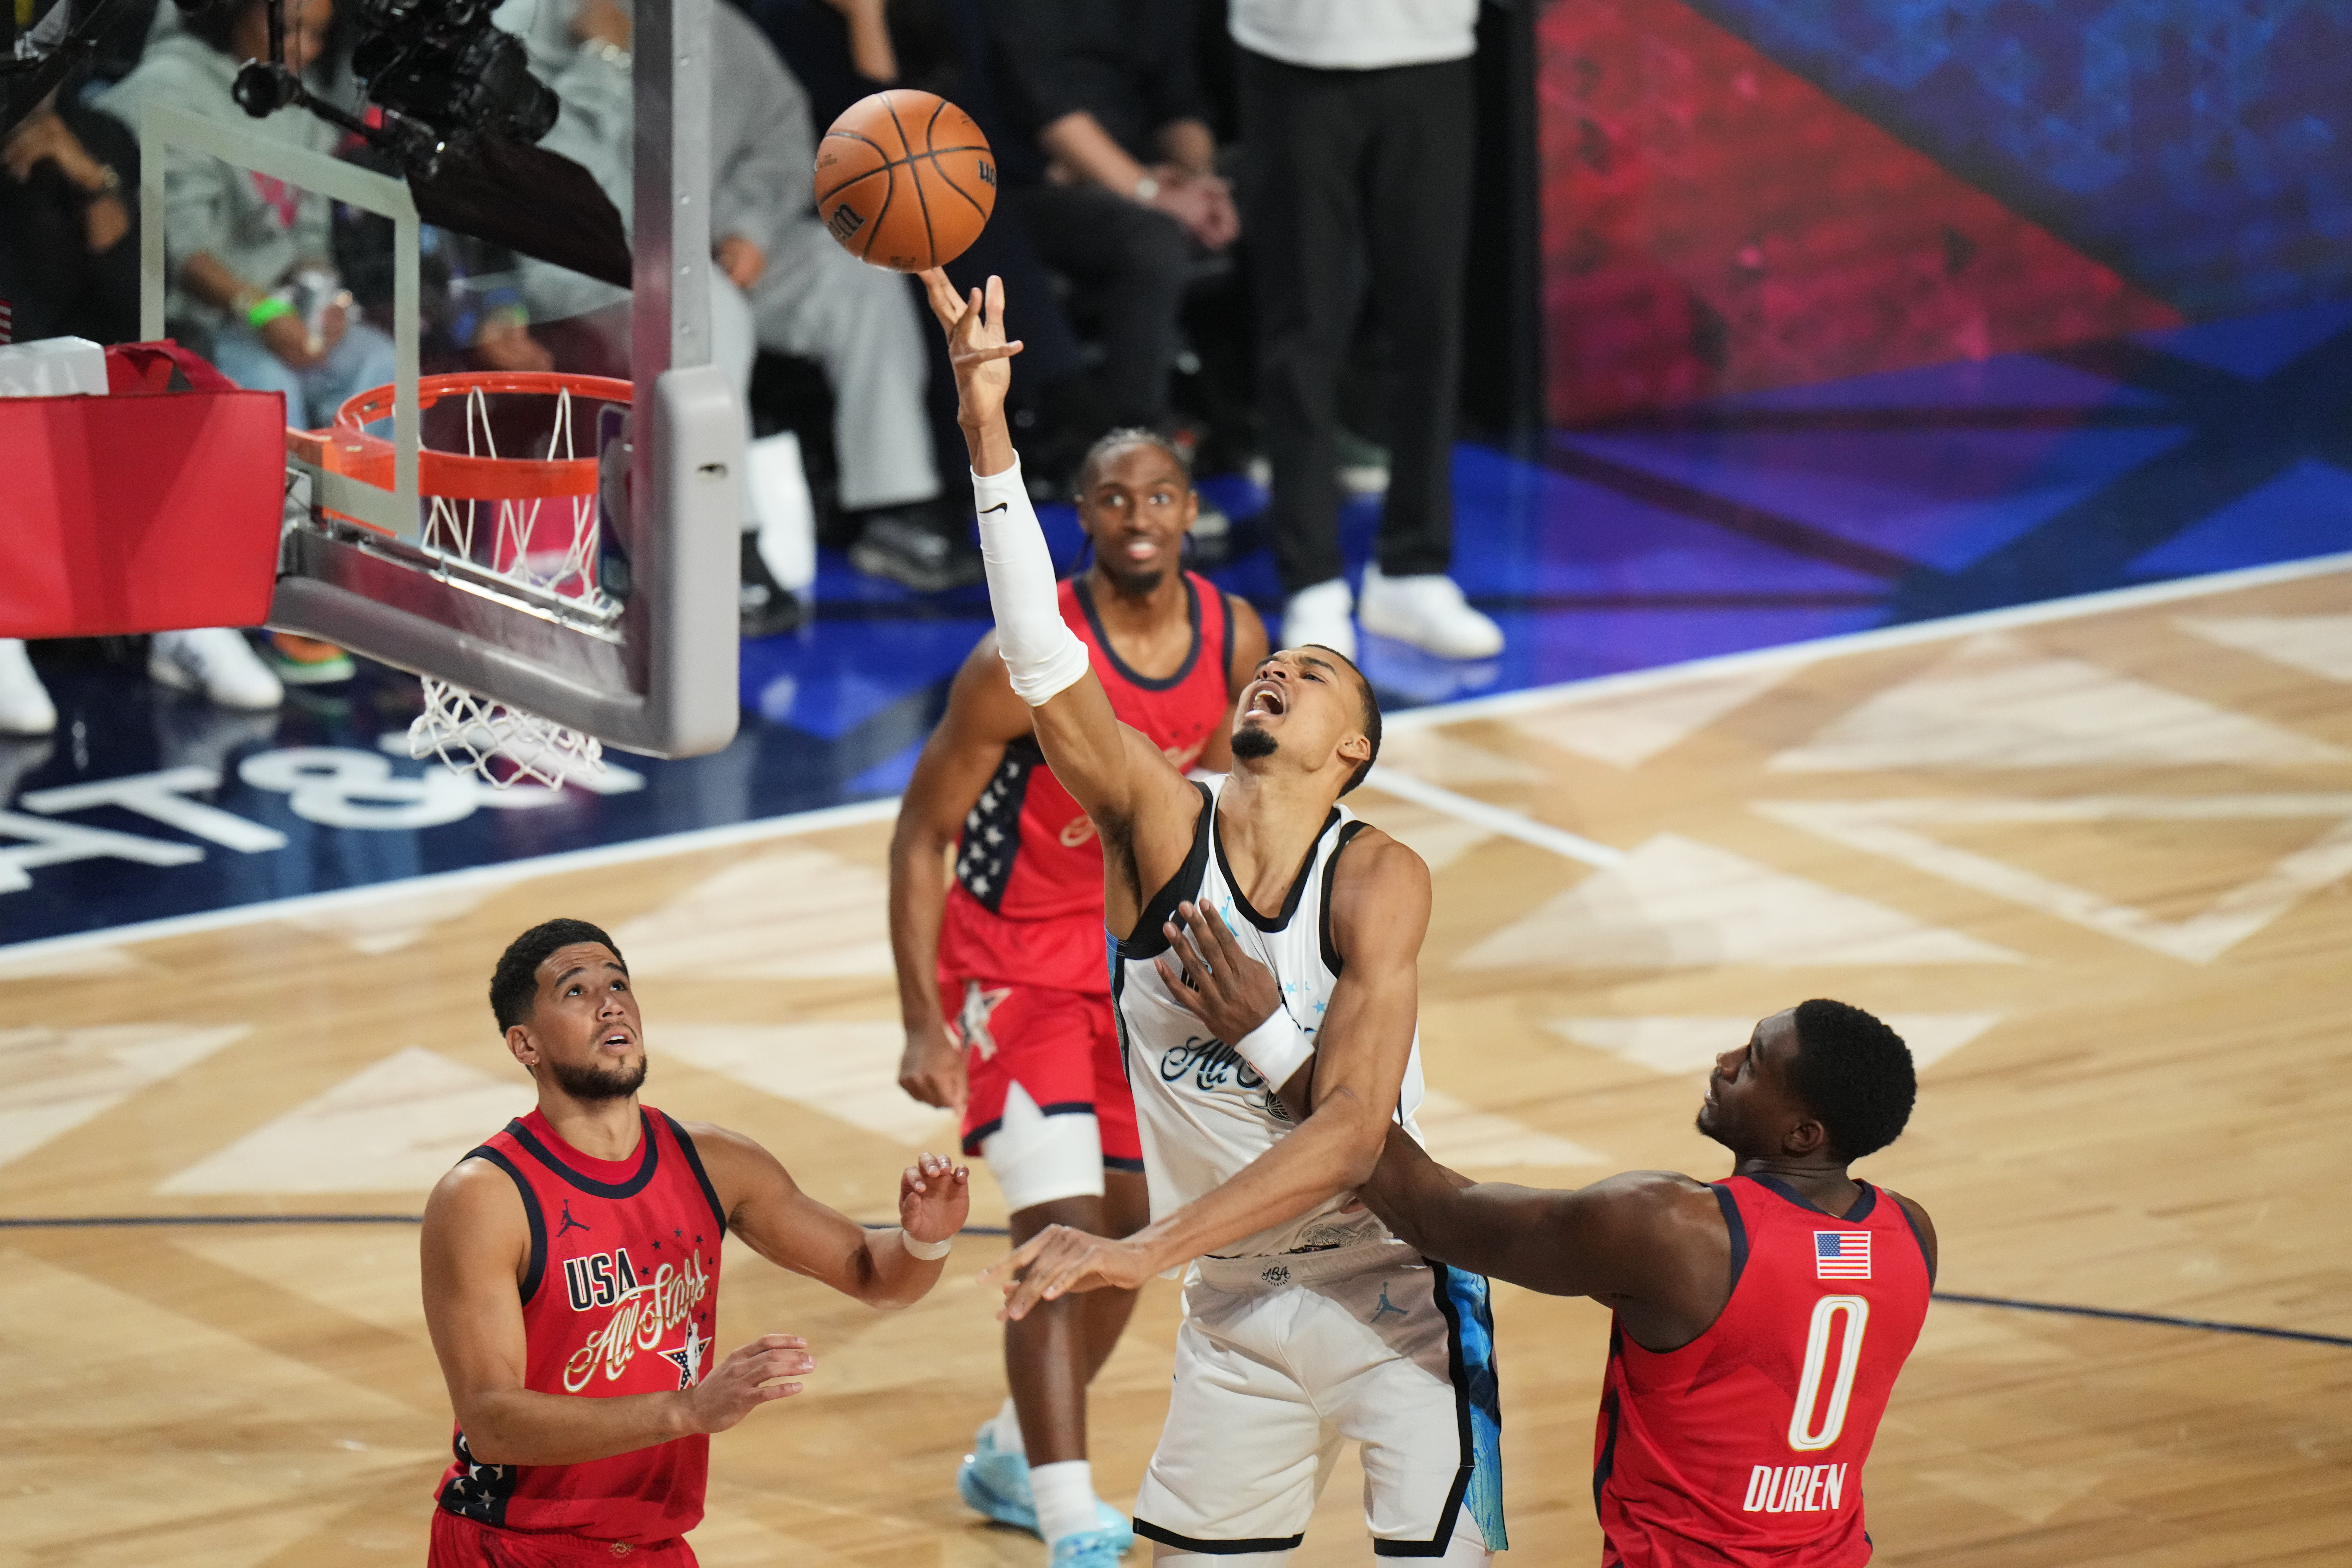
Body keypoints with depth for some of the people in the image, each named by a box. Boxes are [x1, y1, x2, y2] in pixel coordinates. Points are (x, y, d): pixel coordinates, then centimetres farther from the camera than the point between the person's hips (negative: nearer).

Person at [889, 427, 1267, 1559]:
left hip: (1133, 955, 6)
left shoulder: (1234, 641, -9)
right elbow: (922, 834, -18)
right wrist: (923, 1027, -22)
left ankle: (1011, 1460, 35)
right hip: (1012, 961, -6)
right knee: (1061, 1228, -18)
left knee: (1132, 1227, 14)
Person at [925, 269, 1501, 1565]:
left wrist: (1146, 1252, -35)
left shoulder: (1376, 880, -16)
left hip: (1393, 1295, -4)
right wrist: (987, 433, -30)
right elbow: (1042, 660, -19)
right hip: (1234, 1304, 4)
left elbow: (1354, 1130, -25)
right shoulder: (1159, 824, -6)